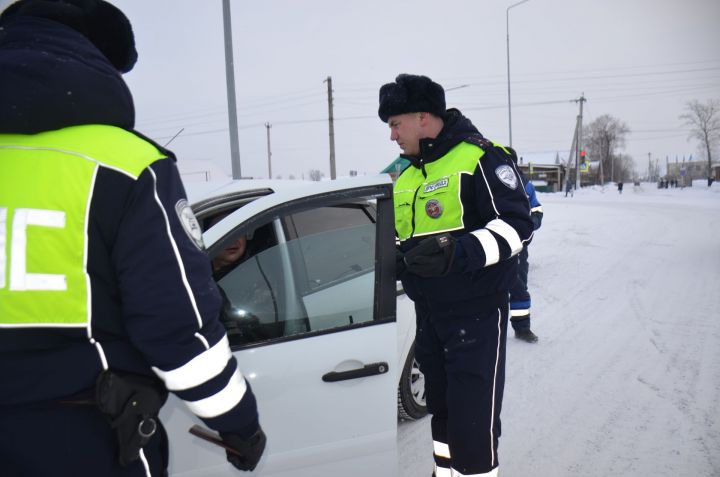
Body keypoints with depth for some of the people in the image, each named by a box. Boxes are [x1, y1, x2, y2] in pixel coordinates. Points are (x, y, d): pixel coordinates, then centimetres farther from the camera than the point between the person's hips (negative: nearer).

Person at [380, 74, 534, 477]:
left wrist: (457, 253, -30)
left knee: (474, 420, -3)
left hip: (476, 312, -8)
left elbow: (517, 224, -19)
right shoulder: (404, 176, 13)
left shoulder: (479, 157, -12)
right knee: (442, 409, 19)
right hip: (429, 314, 8)